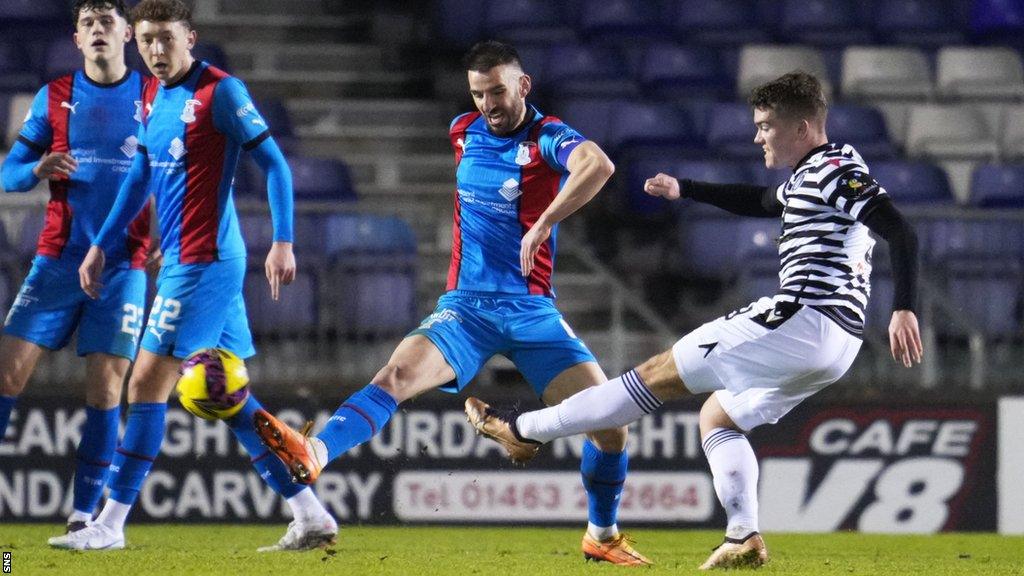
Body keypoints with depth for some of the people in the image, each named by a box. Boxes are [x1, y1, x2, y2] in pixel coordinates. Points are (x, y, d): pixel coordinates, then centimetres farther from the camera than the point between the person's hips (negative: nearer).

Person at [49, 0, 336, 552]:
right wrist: (100, 247, 26)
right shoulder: (152, 99, 13)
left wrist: (282, 242, -19)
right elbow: (140, 177, 25)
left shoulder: (220, 92, -12)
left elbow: (274, 164, -12)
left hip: (204, 262, -9)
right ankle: (309, 514, 10)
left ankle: (110, 524, -1)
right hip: (180, 260, 9)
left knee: (147, 384, -6)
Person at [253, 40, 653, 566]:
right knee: (399, 372, -27)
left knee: (611, 420, -11)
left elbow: (598, 164, -34)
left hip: (531, 309, -2)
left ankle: (602, 536, 13)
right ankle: (314, 454, -49)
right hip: (466, 305, 2)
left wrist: (542, 226, -41)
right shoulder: (462, 132, 7)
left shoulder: (548, 139, -9)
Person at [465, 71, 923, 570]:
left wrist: (904, 309, -27)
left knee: (659, 375, -3)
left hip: (803, 320, -10)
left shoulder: (836, 169, -8)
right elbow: (761, 202, 42)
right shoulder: (810, 177, 22)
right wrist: (684, 190, 41)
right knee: (716, 417, 21)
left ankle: (525, 430, 2)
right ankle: (744, 539, 3)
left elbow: (901, 233, -19)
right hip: (834, 345, 10)